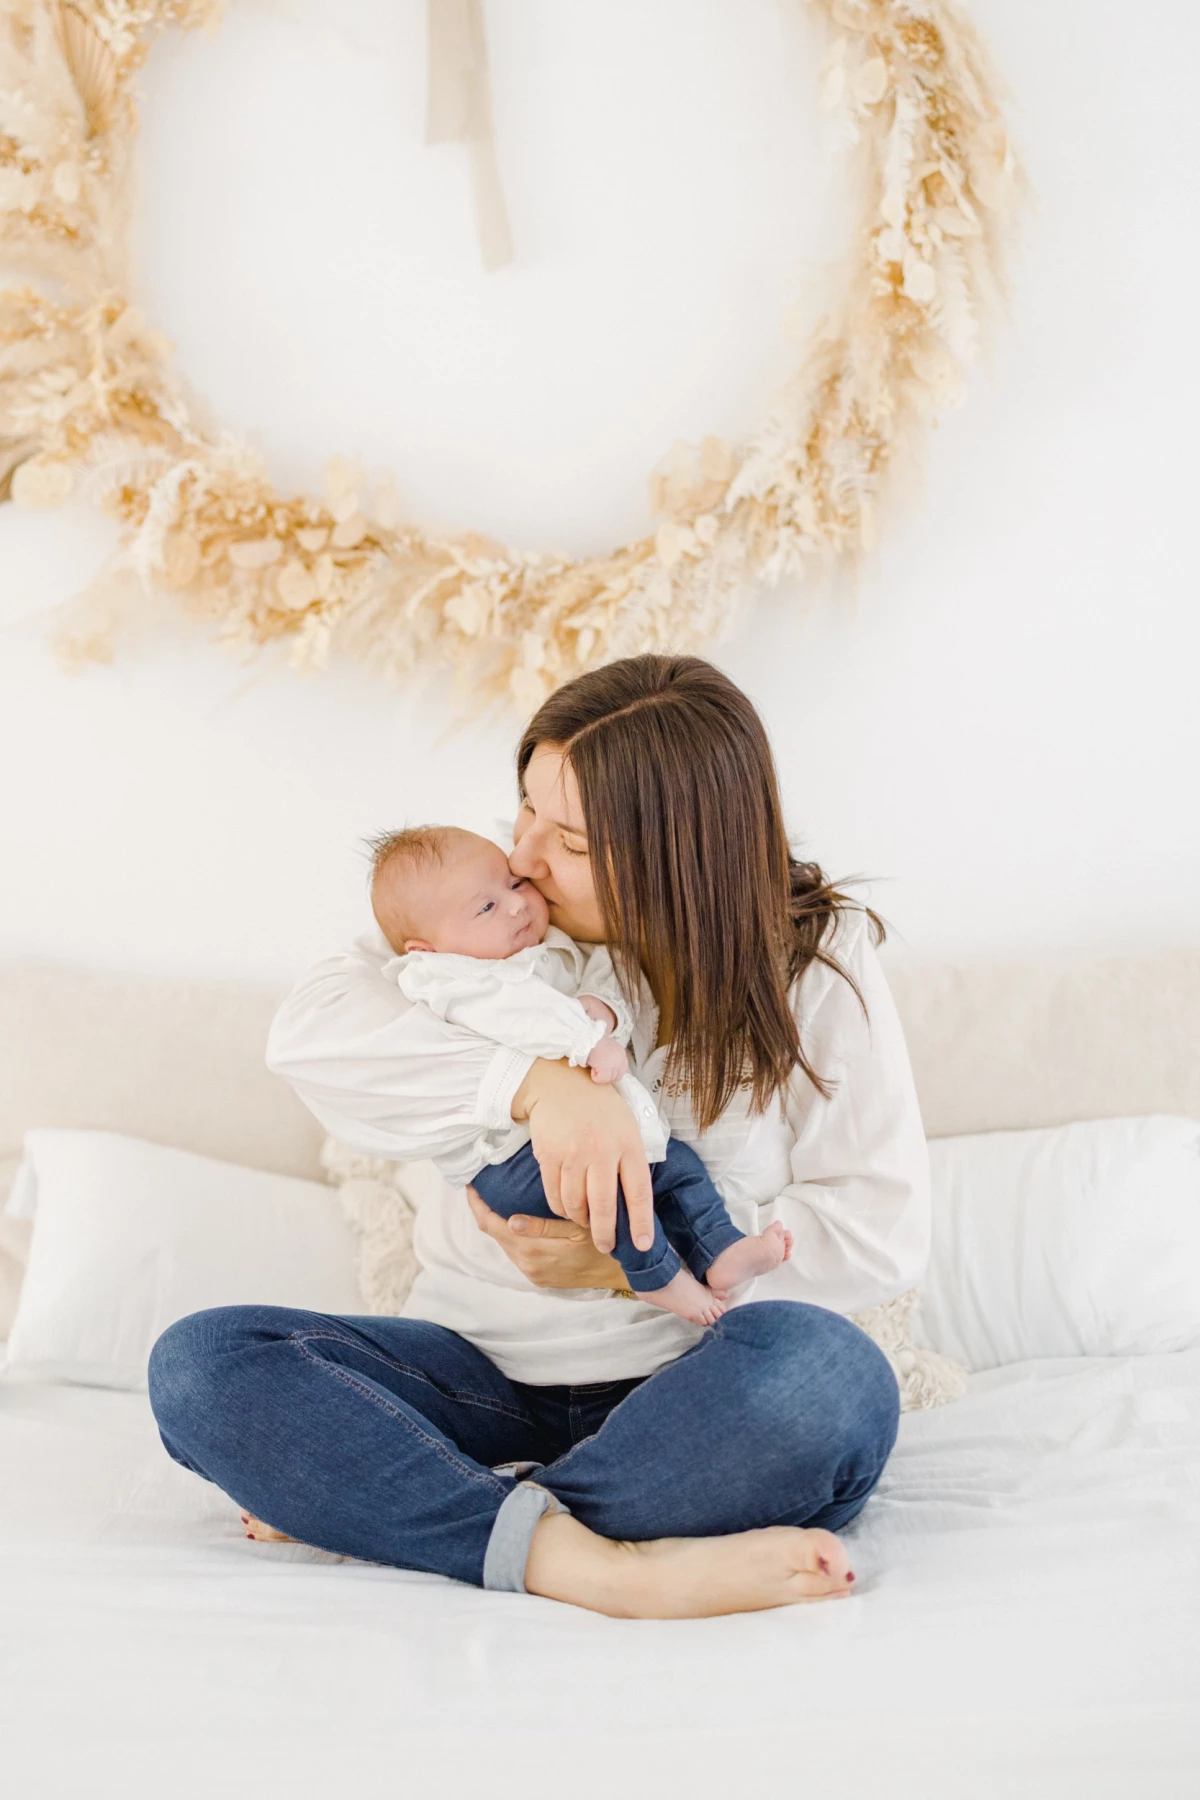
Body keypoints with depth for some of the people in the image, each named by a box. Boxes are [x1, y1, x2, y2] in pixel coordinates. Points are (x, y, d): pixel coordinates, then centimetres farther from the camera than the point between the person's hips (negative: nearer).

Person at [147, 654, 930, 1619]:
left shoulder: (819, 959, -4)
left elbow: (881, 1231, -9)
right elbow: (311, 1030, -14)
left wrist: (628, 1264, -17)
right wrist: (537, 1085, -29)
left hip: (683, 1382, -2)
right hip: (490, 1371, 3)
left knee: (827, 1370, -37)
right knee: (200, 1362, -20)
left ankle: (381, 1511, -25)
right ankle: (595, 1565, -35)